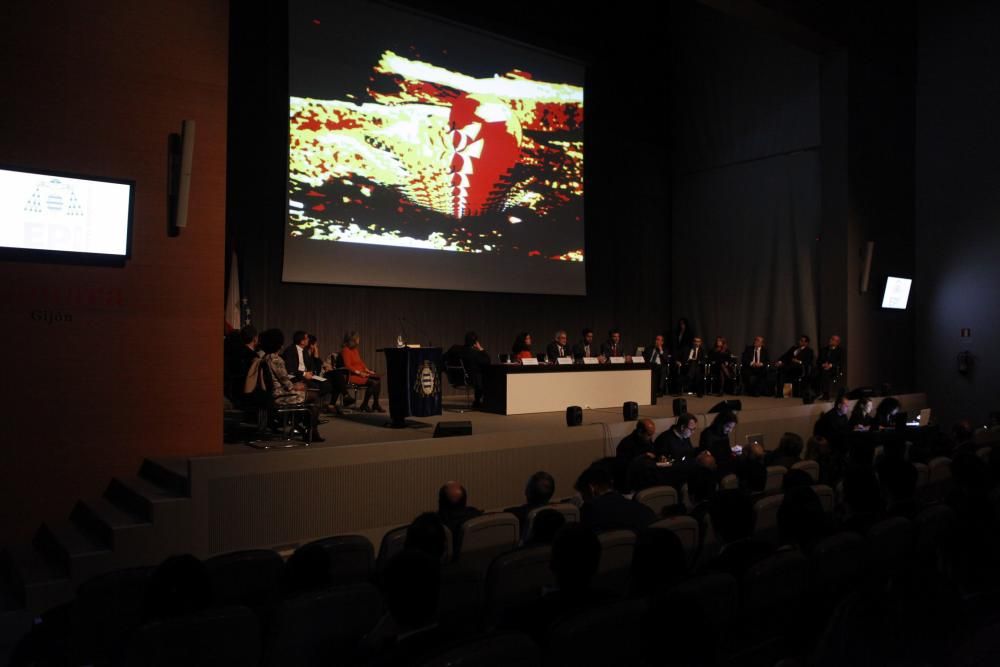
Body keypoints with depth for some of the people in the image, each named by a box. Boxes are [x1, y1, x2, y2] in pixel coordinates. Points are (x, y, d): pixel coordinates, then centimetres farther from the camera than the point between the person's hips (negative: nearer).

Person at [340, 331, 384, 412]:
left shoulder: (355, 350, 17)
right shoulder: (345, 350, -9)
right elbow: (348, 366, -16)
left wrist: (367, 370, 5)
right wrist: (359, 373, -22)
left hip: (361, 373, 8)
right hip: (352, 375, -8)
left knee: (378, 379, -15)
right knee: (373, 383, -25)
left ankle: (375, 405, -12)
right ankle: (364, 405, -11)